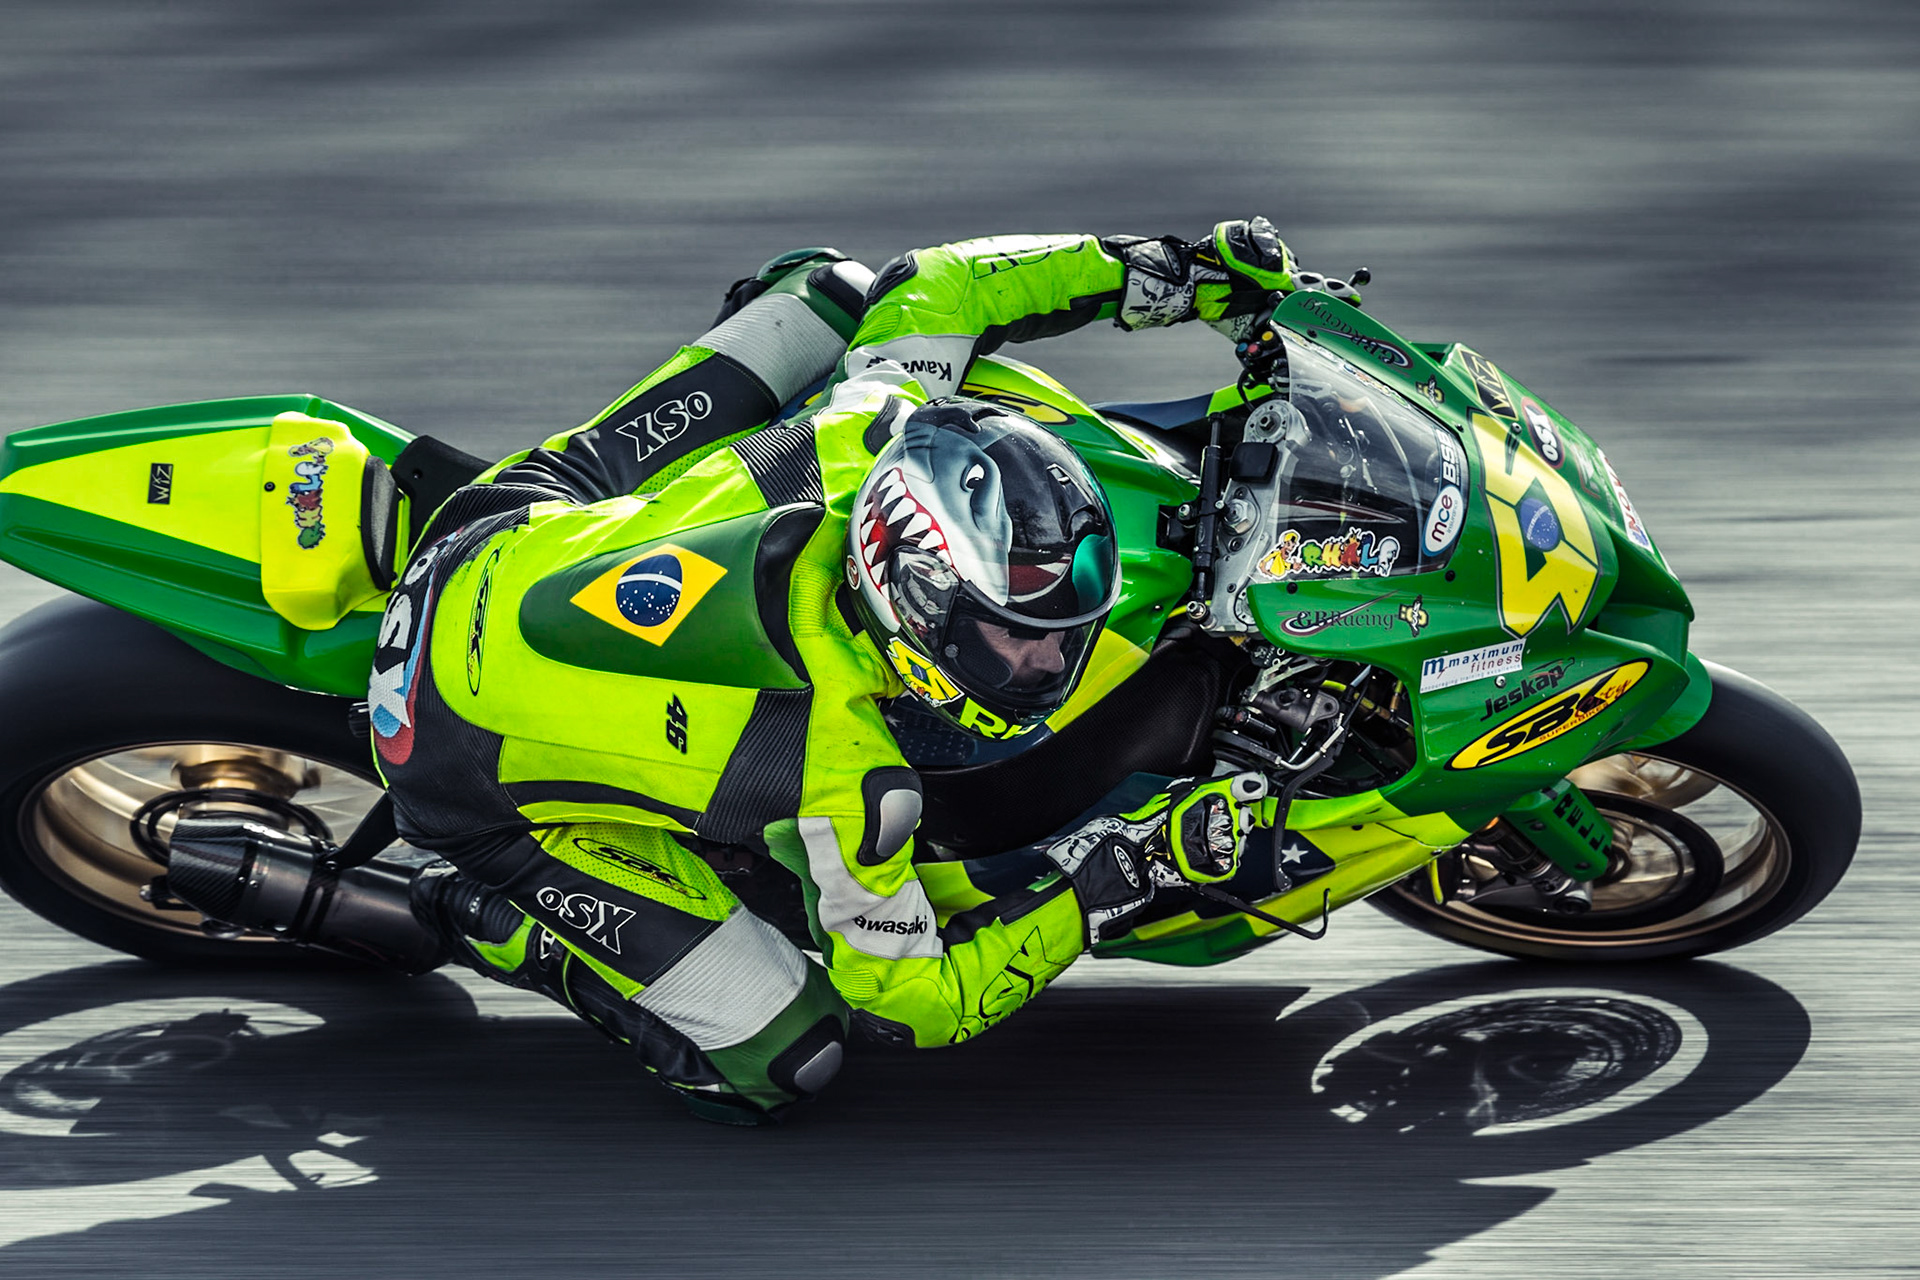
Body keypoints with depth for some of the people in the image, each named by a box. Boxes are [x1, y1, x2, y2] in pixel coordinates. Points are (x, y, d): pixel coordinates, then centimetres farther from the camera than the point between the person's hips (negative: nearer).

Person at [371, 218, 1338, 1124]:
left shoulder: (876, 430, -24)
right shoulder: (846, 776, -35)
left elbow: (929, 287, -1)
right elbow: (909, 1002, -18)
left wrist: (1172, 272, 0)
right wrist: (1123, 873, -23)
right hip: (468, 774, -6)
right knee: (781, 1057, -7)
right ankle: (492, 919, 6)